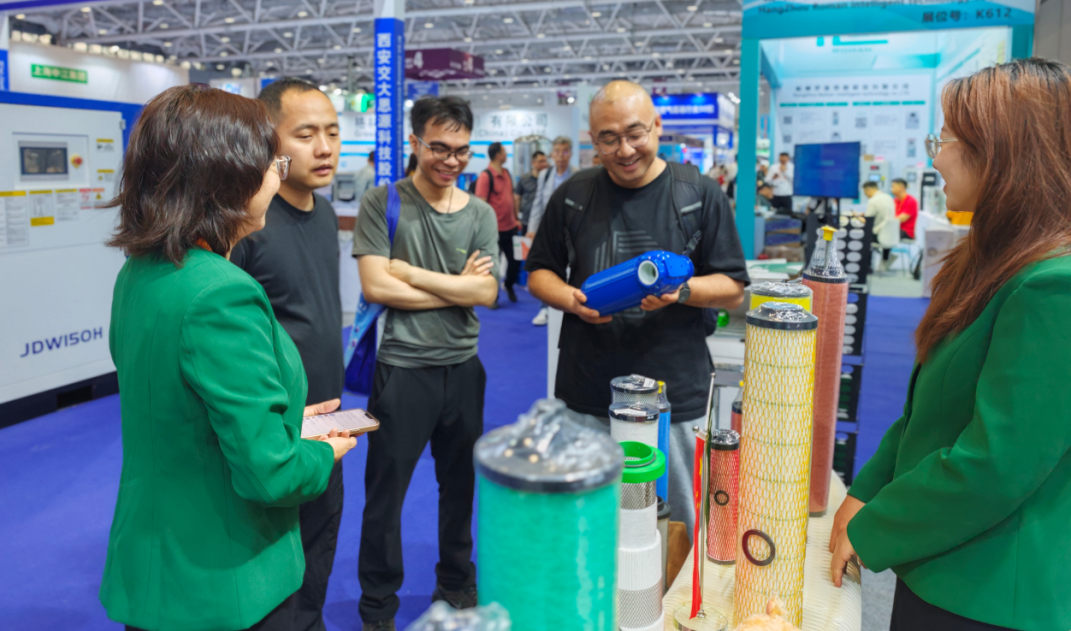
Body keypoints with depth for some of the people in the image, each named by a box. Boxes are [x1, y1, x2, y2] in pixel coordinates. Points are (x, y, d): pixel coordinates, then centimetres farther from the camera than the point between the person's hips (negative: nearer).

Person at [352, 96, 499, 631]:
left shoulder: (480, 214, 4)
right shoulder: (382, 203, -5)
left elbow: (487, 293, -6)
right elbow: (376, 287, -15)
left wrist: (411, 272, -13)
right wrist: (458, 286, -10)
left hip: (463, 367, 4)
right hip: (402, 368, -3)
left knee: (460, 485, 18)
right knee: (385, 492, 8)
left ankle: (457, 583, 39)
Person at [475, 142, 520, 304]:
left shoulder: (506, 173, 9)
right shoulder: (485, 176, -13)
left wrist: (516, 219, 15)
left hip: (511, 227, 7)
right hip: (495, 230, -7)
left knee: (516, 260, 13)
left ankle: (509, 285, 38)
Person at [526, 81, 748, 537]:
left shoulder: (700, 194, 0)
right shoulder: (573, 195, 6)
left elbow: (732, 289, 2)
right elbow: (539, 273, 12)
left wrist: (681, 289, -18)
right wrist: (570, 299, -9)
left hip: (676, 397, -1)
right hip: (586, 399, 2)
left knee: (688, 532, 10)